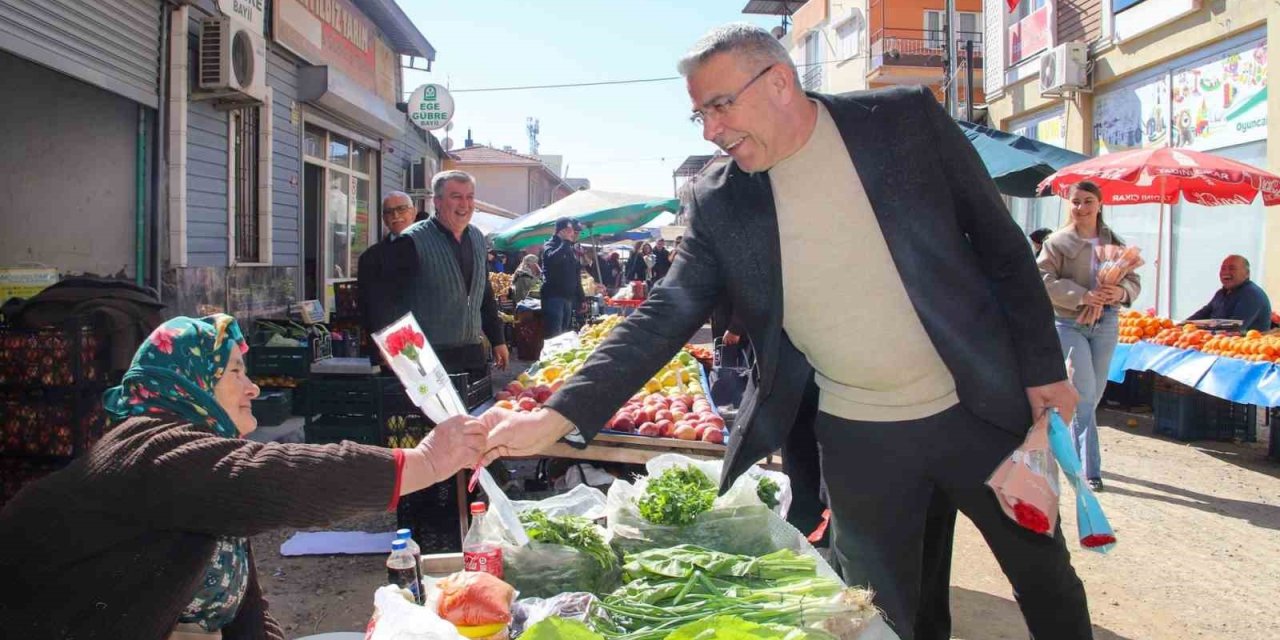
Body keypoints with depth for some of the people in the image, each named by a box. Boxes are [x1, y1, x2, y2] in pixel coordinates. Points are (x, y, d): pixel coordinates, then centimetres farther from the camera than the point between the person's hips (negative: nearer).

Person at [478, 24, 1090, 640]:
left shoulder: (905, 118, -8)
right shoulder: (717, 203, -6)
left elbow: (999, 243, -1)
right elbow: (664, 316, -9)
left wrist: (1041, 367, 0)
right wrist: (556, 417, -19)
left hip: (980, 410, 0)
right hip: (856, 440, 0)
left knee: (1046, 581, 18)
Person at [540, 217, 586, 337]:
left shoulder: (570, 249, 19)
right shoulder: (550, 245, -3)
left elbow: (576, 276, 23)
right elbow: (552, 258, -29)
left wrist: (581, 298, 18)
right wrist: (566, 242, -18)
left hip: (568, 297, 8)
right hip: (553, 296, -8)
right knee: (554, 336, -14)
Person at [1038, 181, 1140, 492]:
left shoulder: (1114, 242, 10)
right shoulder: (1058, 241, -4)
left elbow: (1134, 280, 11)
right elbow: (1044, 280, -13)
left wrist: (1122, 291, -12)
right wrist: (1082, 296, -23)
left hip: (1106, 325, 5)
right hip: (1069, 324, -5)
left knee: (1094, 395, 11)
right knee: (1084, 394, -10)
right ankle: (1090, 469, -4)